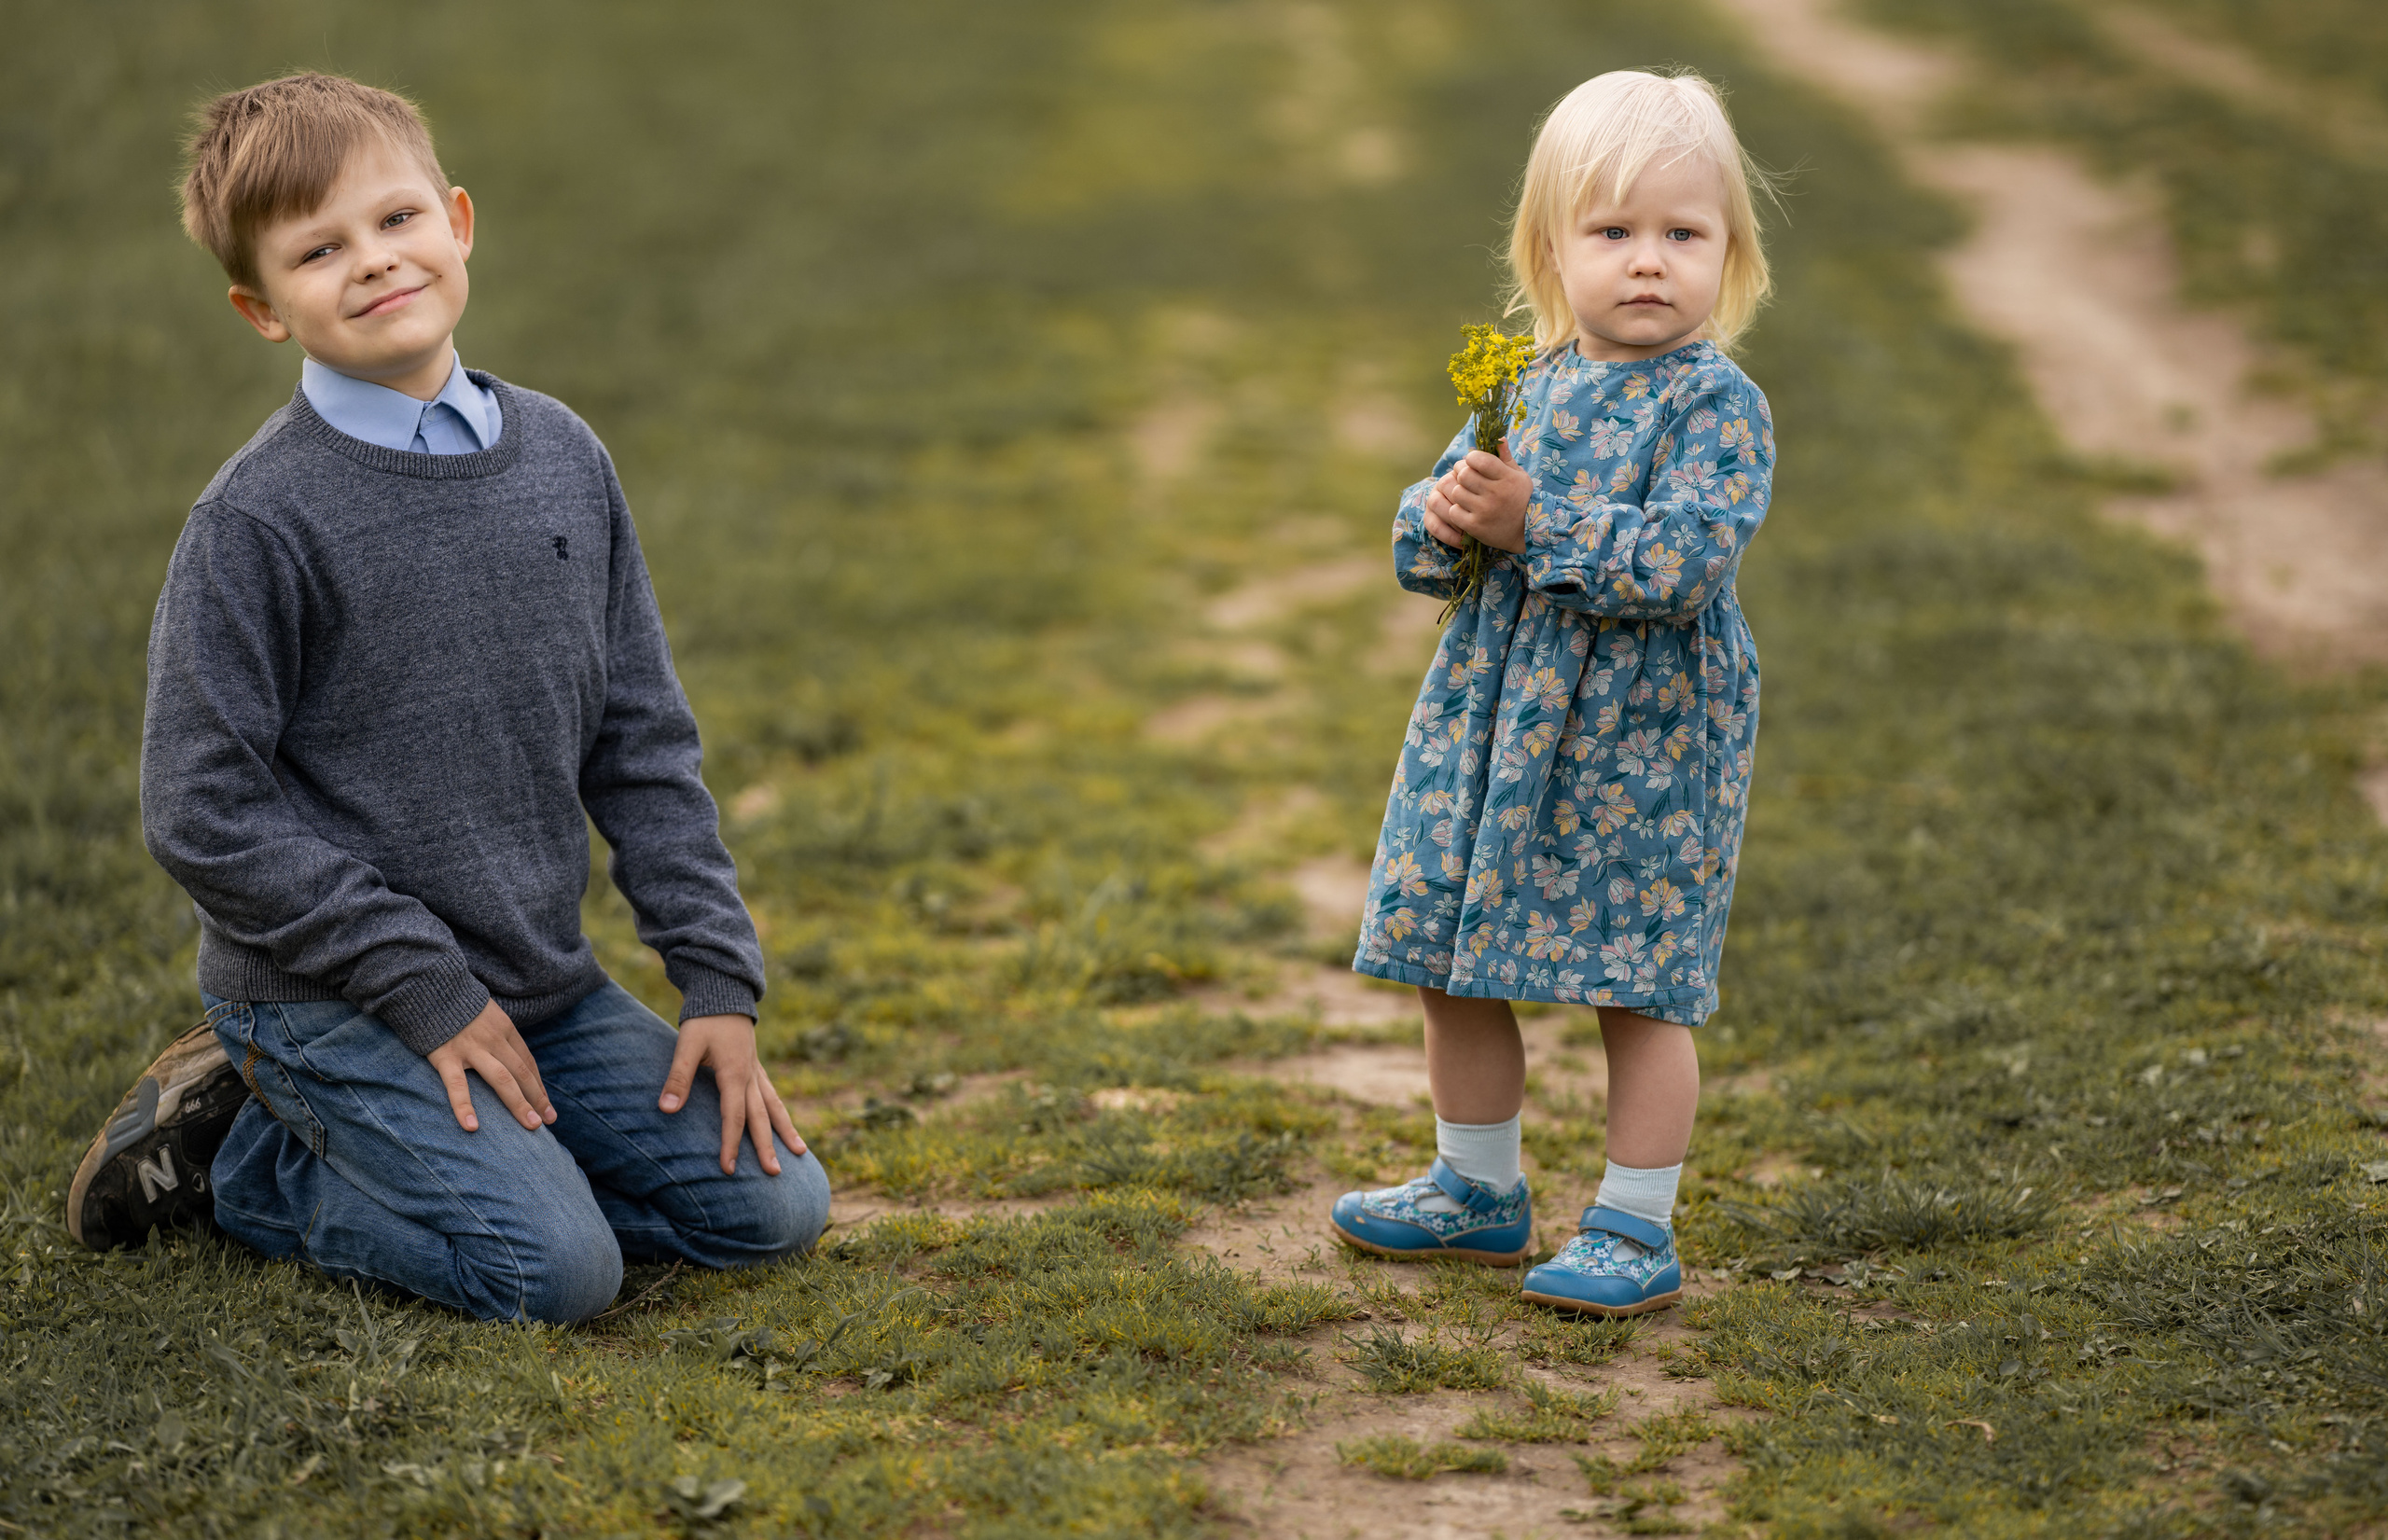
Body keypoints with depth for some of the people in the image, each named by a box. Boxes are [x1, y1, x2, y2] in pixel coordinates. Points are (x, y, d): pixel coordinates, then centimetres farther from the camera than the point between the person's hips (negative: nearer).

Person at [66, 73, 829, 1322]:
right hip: (329, 998, -6)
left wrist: (717, 978, 1)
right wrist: (422, 986, -16)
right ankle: (239, 1154, 3)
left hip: (544, 983, 6)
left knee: (771, 1203, -1)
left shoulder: (563, 458, 3)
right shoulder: (257, 521, -15)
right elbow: (205, 812, -15)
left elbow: (641, 743, 8)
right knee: (555, 1266, -21)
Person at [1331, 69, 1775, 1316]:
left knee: (1637, 992, 0)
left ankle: (1637, 1230, 13)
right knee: (1451, 969, 14)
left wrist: (1535, 522, -26)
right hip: (1491, 720, 6)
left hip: (1640, 744, -6)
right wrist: (1441, 521, -13)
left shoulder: (1716, 406, -11)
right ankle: (1478, 1189, 32)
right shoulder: (1523, 386, 7)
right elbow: (1419, 541, 11)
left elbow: (1687, 558, -24)